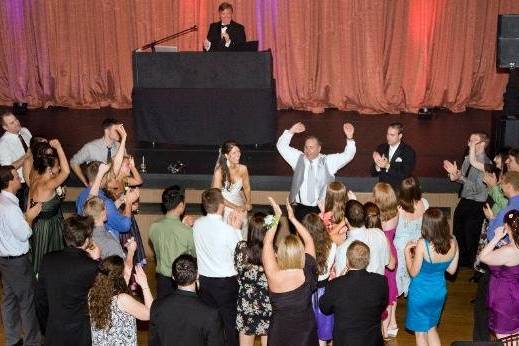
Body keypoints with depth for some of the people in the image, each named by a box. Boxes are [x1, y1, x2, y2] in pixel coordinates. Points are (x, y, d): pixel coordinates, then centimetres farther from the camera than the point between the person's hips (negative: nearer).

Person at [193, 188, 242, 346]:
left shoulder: (197, 224, -7)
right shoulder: (227, 230, -22)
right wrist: (237, 229, -6)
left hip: (204, 279, 5)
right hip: (226, 281, -5)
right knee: (229, 321, 12)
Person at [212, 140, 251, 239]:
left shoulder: (243, 169, -6)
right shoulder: (219, 171, -18)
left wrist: (248, 203, -4)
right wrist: (235, 207, -14)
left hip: (241, 208, 4)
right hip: (225, 208, -4)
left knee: (242, 238, 9)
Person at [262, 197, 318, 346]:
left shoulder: (274, 276, -26)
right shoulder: (307, 274, -21)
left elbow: (267, 243, -13)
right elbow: (309, 241, -6)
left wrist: (277, 217, -7)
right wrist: (292, 218, -2)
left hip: (281, 330, -1)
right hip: (306, 328, 1)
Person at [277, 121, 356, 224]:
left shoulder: (328, 161, 5)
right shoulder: (298, 159, 9)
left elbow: (348, 155, -2)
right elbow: (281, 146, 6)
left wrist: (349, 138, -18)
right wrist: (291, 131, -7)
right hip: (301, 209, 1)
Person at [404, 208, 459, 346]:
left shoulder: (422, 244, -27)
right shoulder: (453, 243, -13)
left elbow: (413, 272, -16)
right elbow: (452, 270, 1)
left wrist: (407, 251, -7)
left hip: (421, 292, -5)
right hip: (440, 291, 5)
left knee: (420, 332, 15)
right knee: (431, 328, 27)